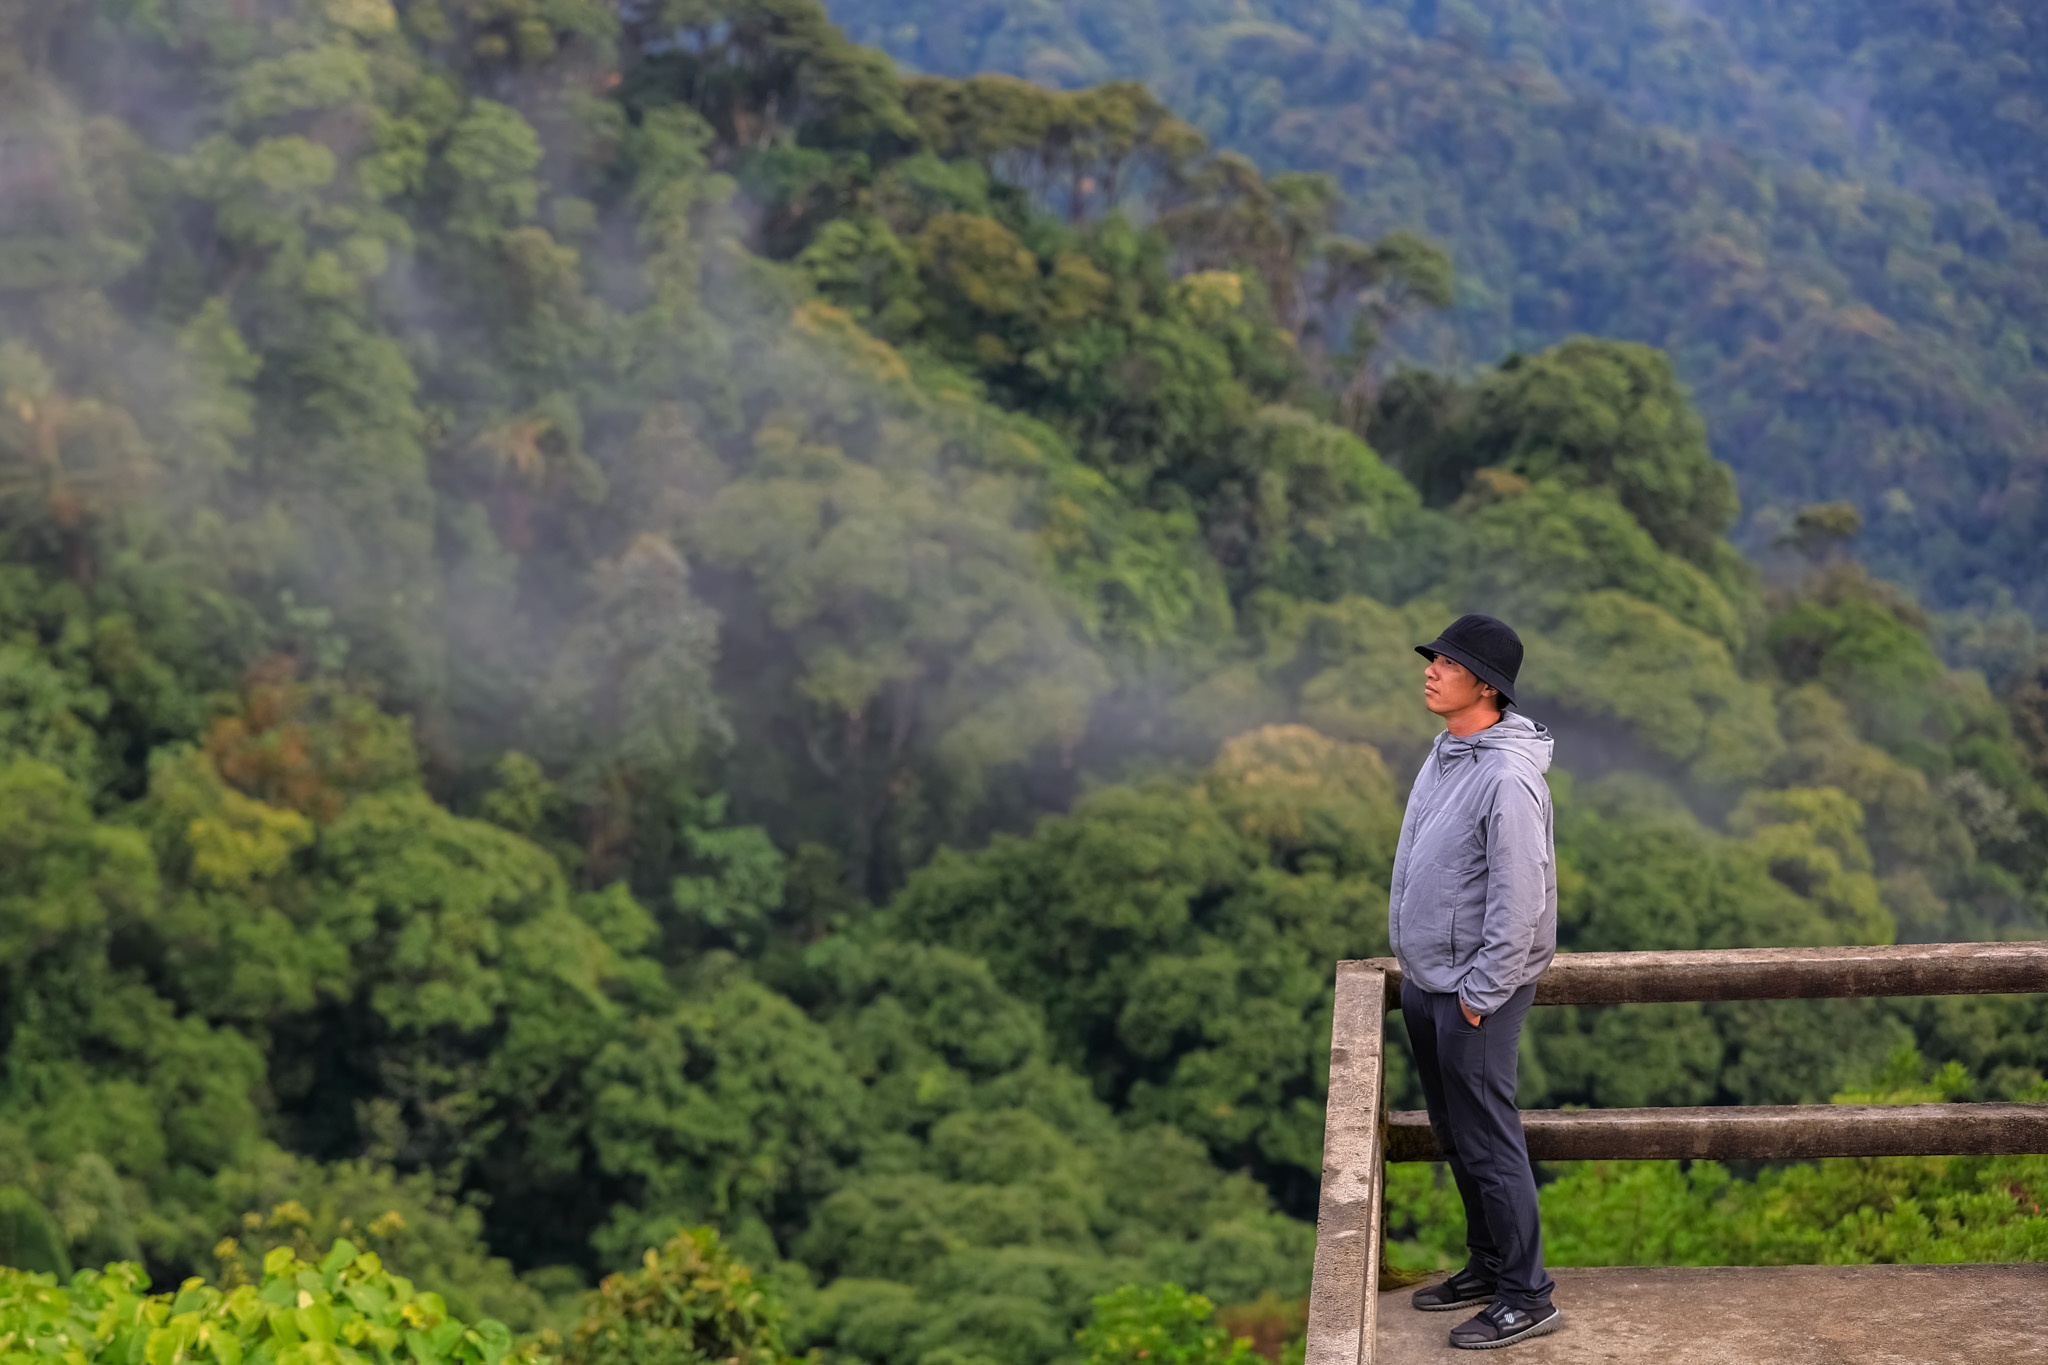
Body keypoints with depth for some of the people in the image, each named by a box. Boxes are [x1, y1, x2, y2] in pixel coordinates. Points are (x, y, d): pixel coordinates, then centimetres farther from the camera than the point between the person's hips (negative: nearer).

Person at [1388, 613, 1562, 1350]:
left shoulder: (1507, 779, -23)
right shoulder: (1444, 753, 7)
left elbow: (1519, 899, -23)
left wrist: (1479, 994, -17)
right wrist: (1422, 974, 17)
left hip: (1473, 991, -9)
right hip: (1424, 982, 9)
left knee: (1488, 1141, -2)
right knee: (1455, 1136, 18)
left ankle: (1526, 1298, 9)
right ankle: (1489, 1265, 32)